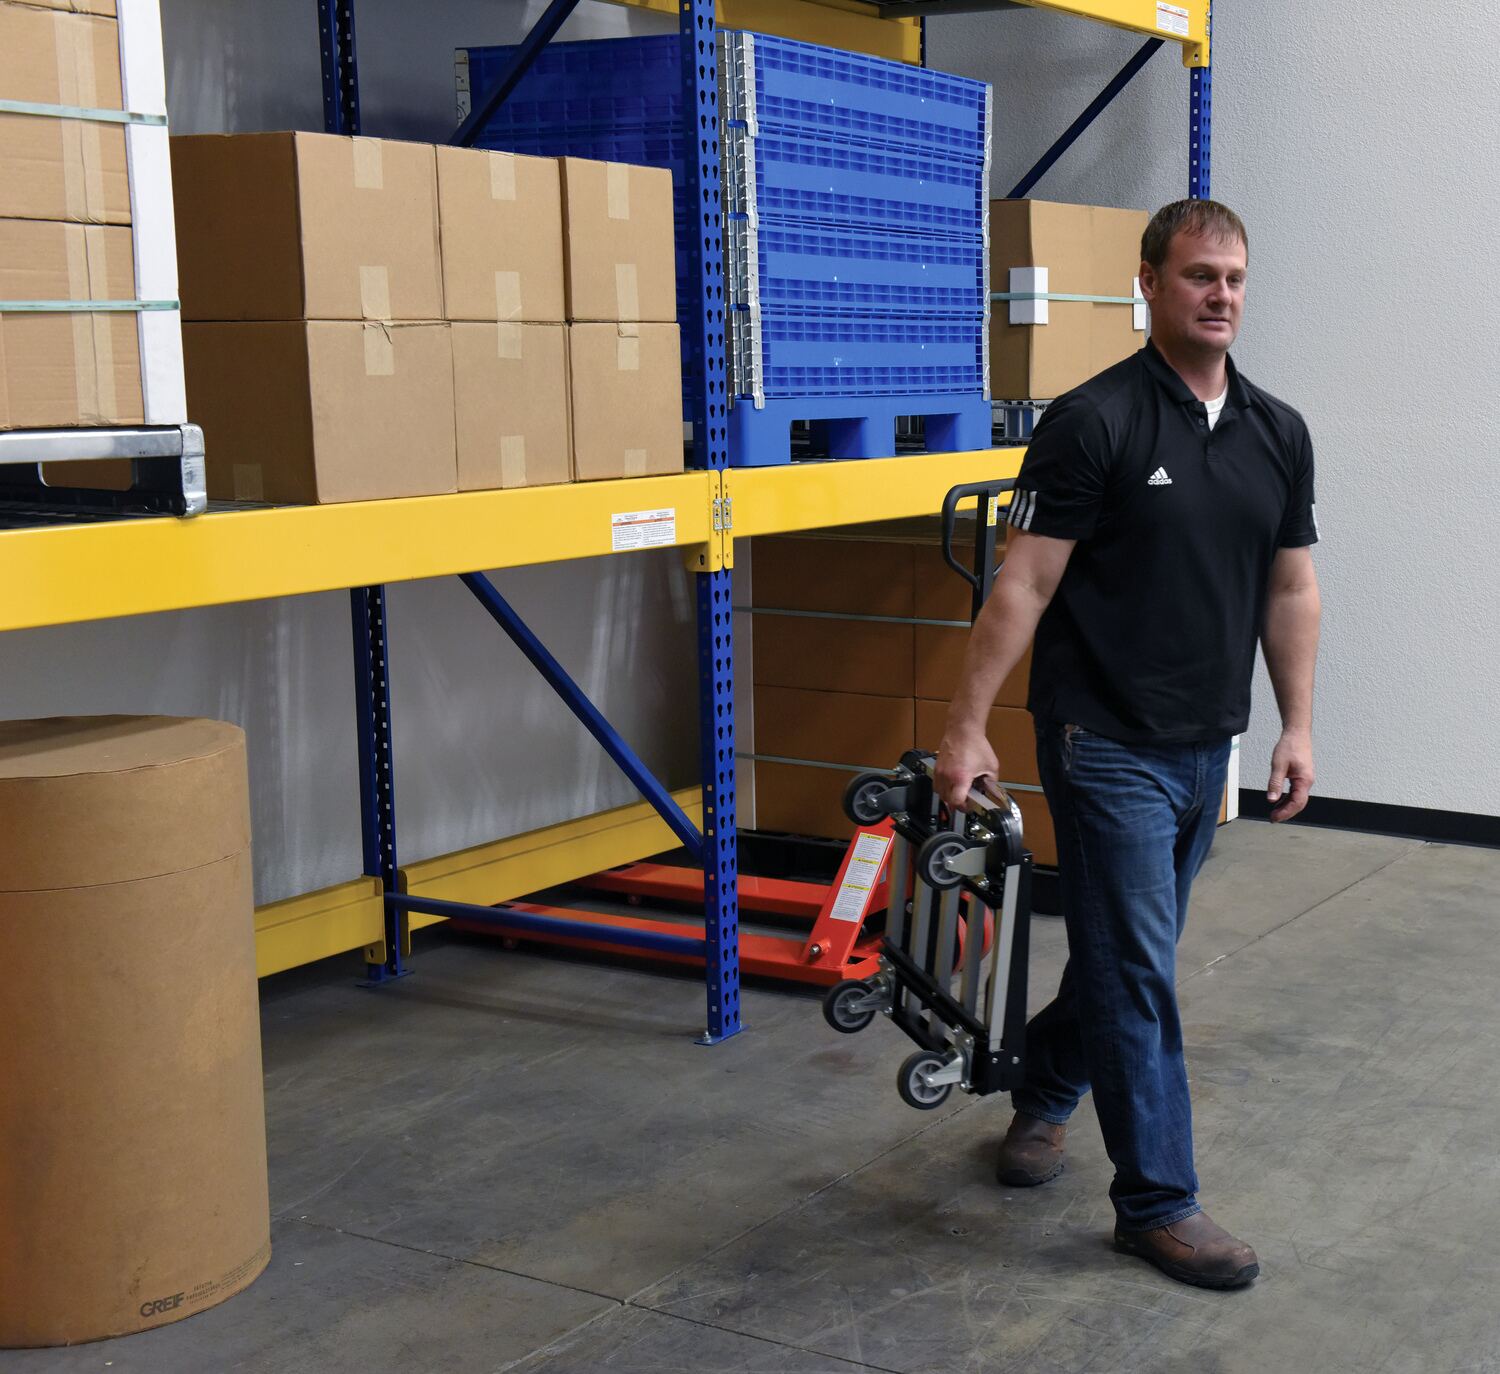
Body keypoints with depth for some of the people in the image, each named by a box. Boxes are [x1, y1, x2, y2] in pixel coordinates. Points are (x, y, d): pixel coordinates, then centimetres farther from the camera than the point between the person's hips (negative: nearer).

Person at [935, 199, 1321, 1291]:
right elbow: (1023, 585, -14)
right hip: (1109, 742, -6)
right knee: (1137, 972, -2)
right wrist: (967, 728, -16)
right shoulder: (1093, 423, -12)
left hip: (1207, 747, 7)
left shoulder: (1278, 433, 7)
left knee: (1131, 953, 19)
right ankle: (1158, 1202, 9)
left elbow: (1290, 590, 13)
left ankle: (1044, 1091, 43)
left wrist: (1298, 727, 9)